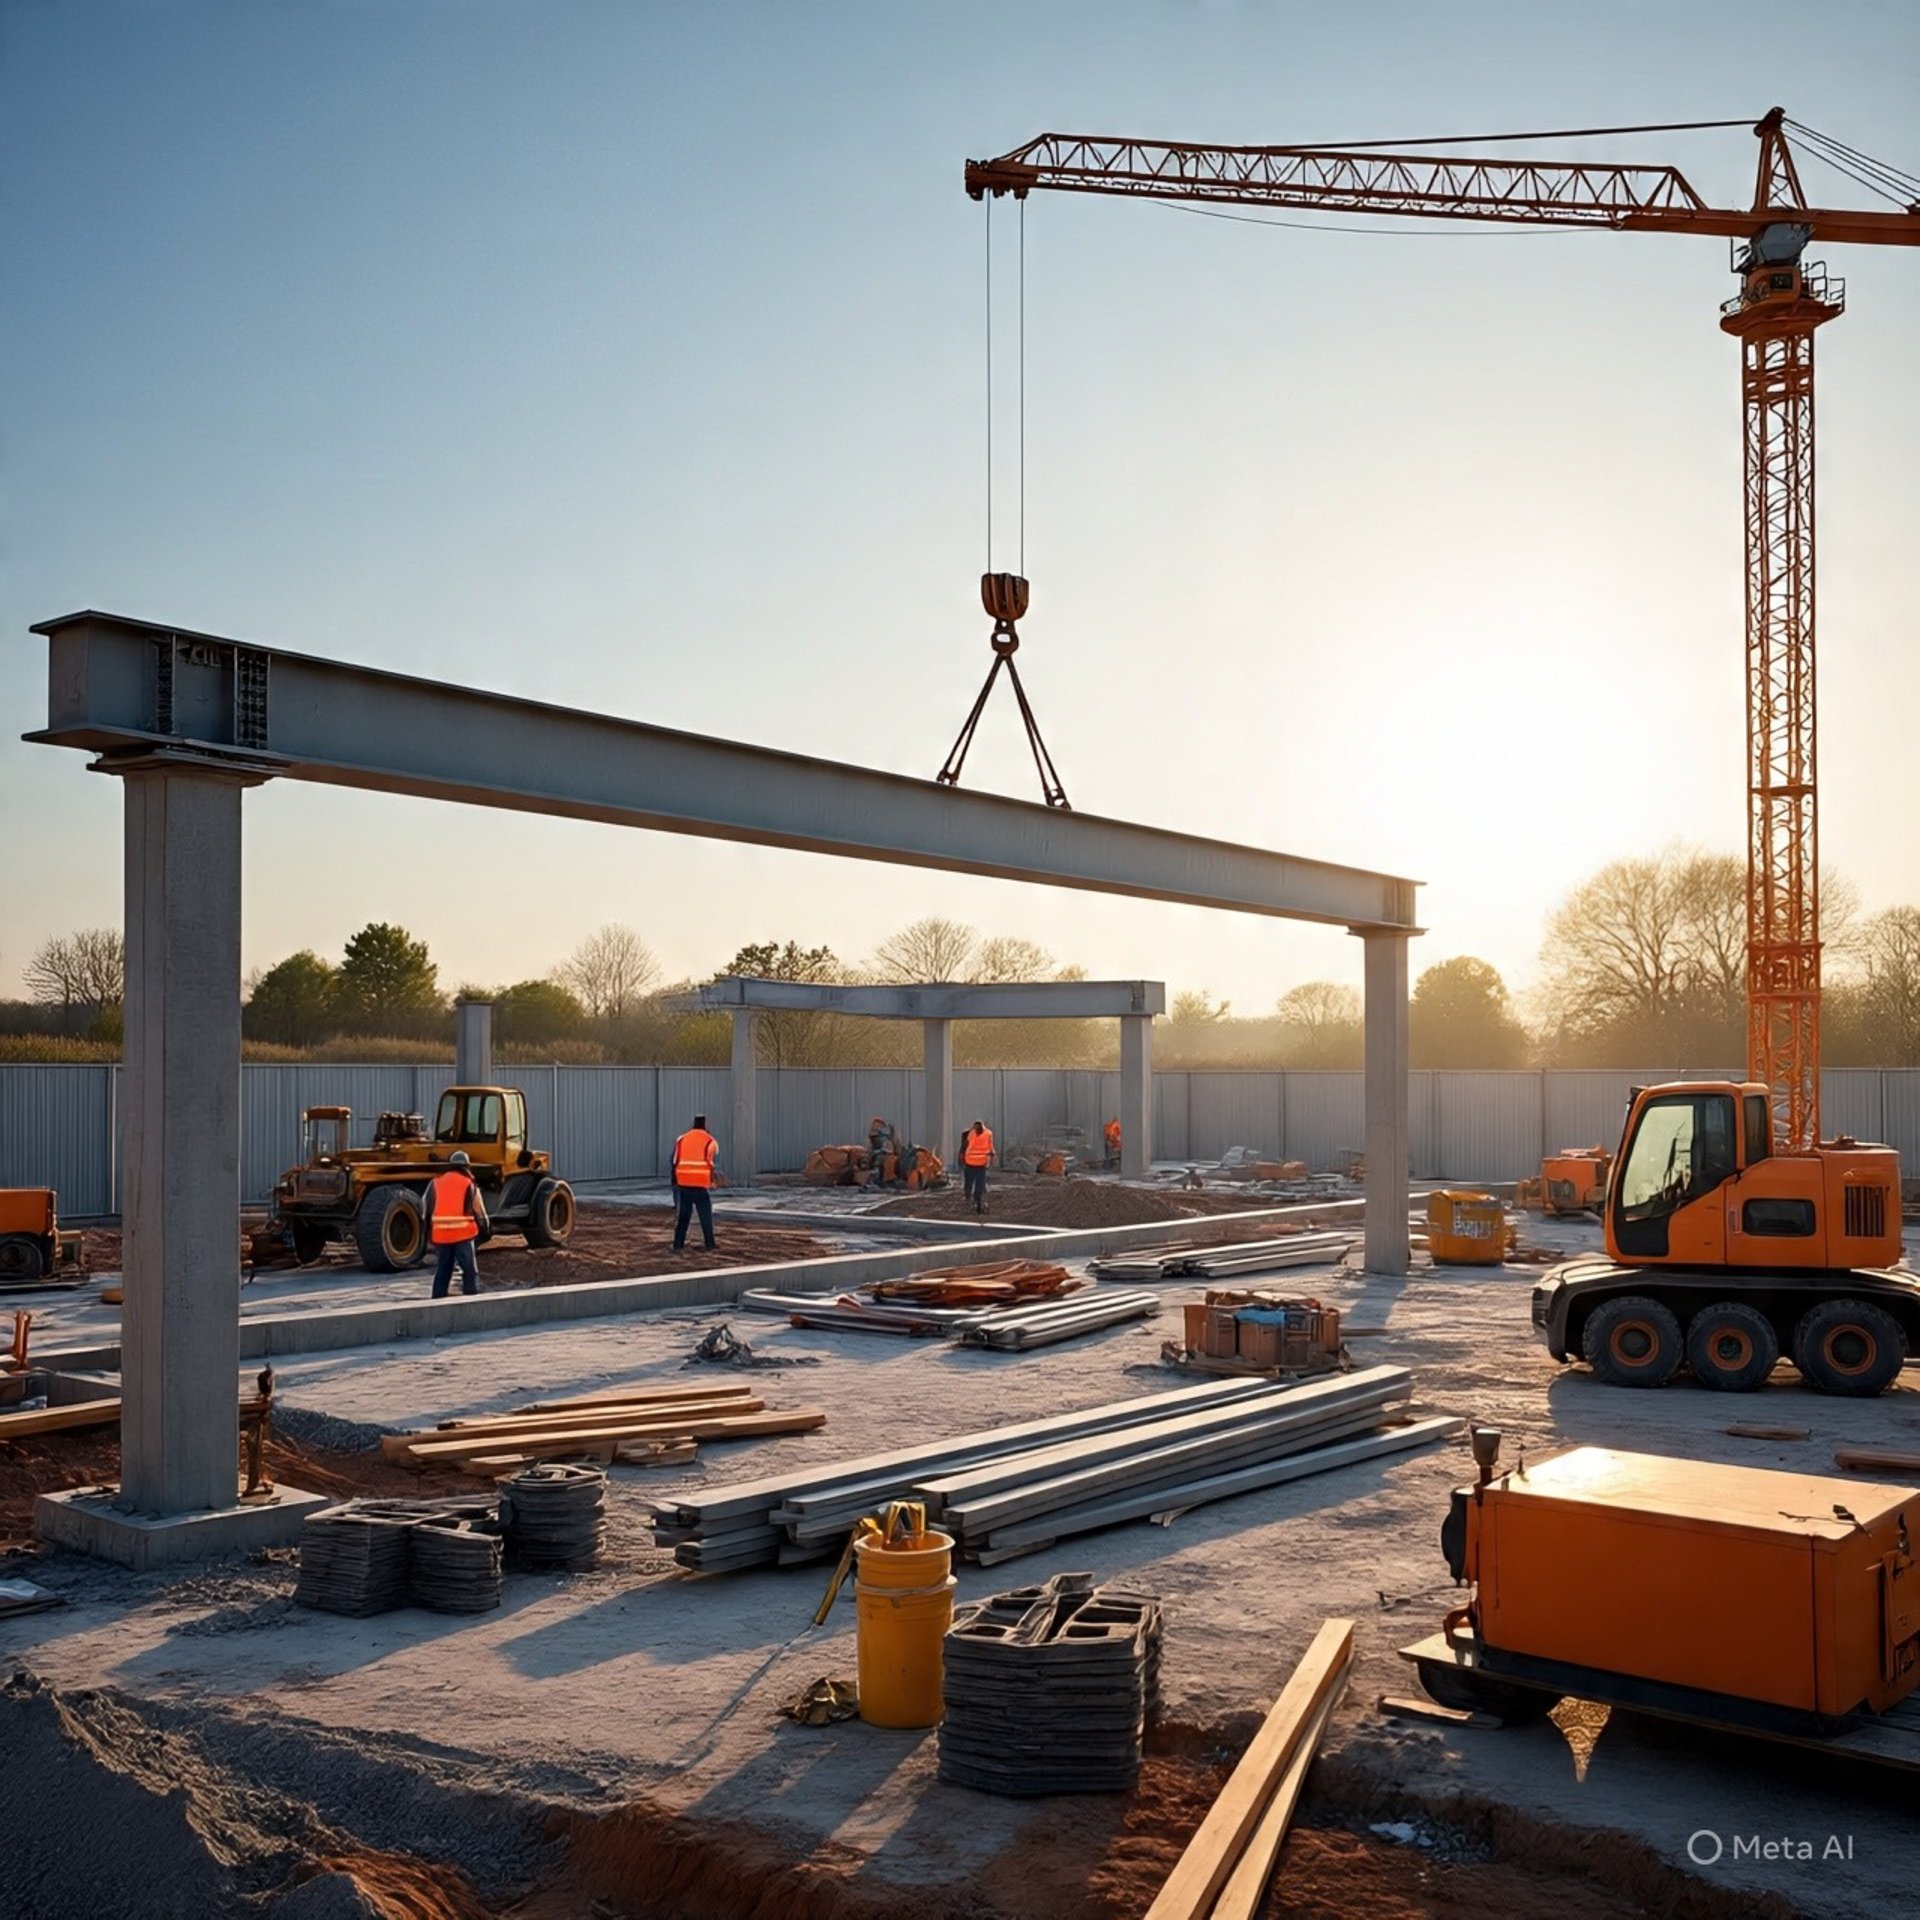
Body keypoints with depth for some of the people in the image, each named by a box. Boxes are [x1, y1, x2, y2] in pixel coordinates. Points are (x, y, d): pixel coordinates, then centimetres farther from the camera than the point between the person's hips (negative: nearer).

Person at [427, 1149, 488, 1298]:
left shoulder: (435, 1183, 10)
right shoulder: (469, 1184, 1)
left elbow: (427, 1209, 13)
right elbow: (478, 1210, 4)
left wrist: (429, 1231, 22)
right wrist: (483, 1229, 19)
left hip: (440, 1235, 4)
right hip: (463, 1235, -4)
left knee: (442, 1271, 14)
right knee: (470, 1270, 3)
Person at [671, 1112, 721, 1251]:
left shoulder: (681, 1139, 10)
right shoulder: (710, 1141, 0)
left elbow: (675, 1162, 9)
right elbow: (711, 1163, -3)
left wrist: (675, 1182, 16)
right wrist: (711, 1182, 9)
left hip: (683, 1183, 3)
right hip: (701, 1184, -3)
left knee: (683, 1215, 12)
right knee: (706, 1216, 7)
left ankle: (678, 1245, 8)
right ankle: (710, 1247, 10)